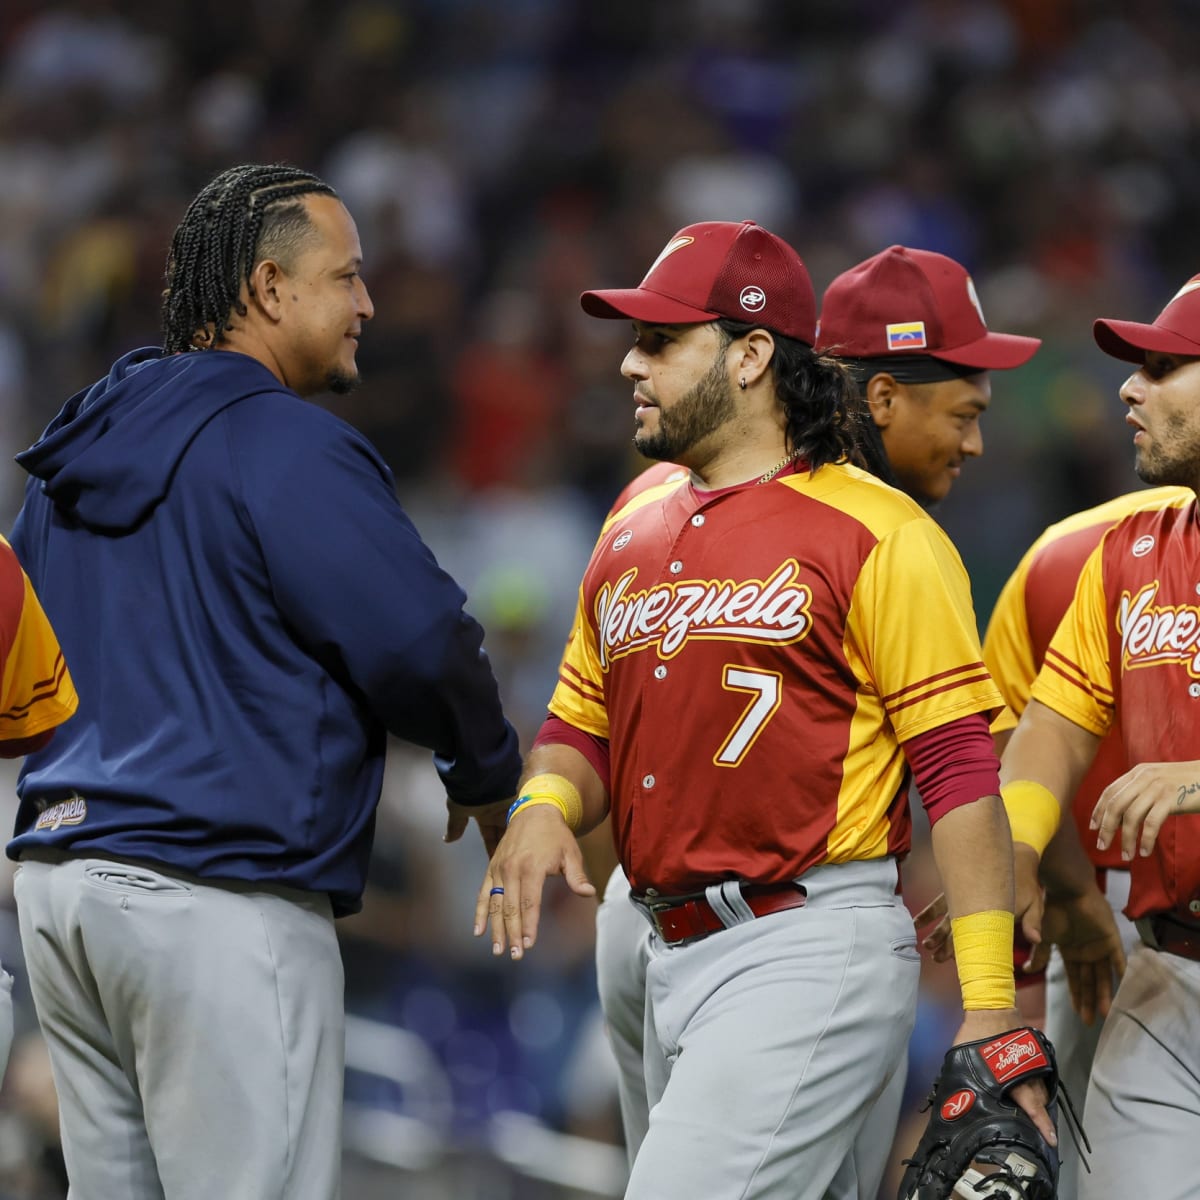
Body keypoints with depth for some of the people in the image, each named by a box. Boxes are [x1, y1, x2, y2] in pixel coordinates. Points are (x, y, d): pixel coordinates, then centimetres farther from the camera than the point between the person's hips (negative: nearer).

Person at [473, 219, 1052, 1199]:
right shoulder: (631, 538, 17)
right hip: (675, 961, 8)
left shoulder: (877, 535, -6)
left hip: (813, 958, -8)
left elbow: (960, 769, -10)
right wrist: (545, 805, -3)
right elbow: (582, 726, 23)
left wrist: (991, 1011, -16)